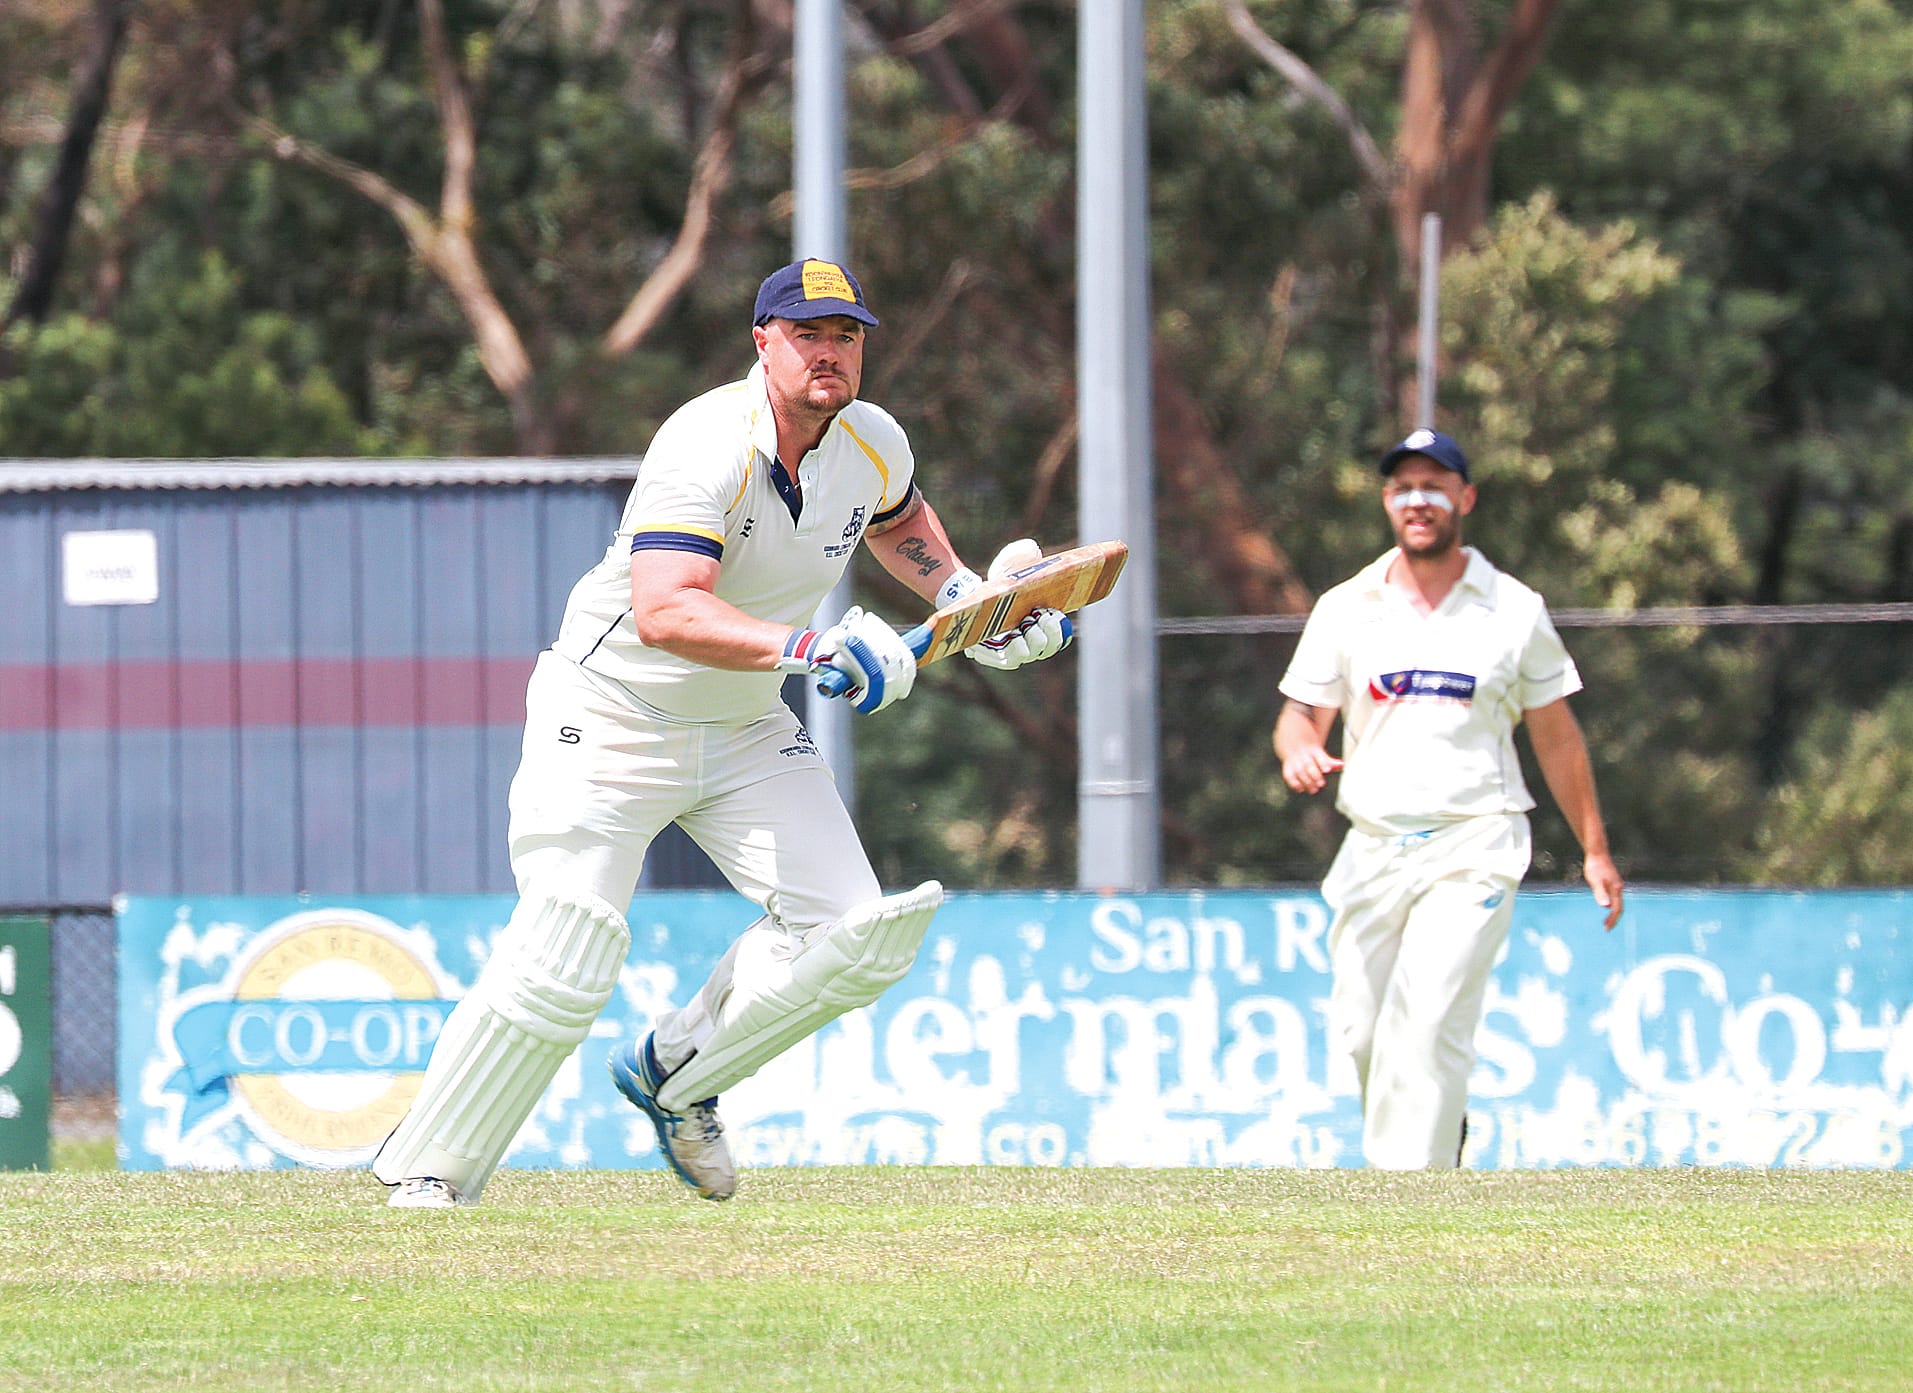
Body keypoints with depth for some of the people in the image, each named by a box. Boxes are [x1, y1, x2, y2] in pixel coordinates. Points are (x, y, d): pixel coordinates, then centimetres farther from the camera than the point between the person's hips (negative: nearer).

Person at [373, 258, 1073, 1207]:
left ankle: (674, 1077, 13)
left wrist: (965, 601, 8)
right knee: (564, 967, -17)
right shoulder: (710, 446, -26)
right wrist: (802, 649, -50)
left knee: (856, 936, -9)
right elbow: (662, 612, -40)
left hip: (746, 734, 7)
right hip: (612, 724, -6)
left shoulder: (873, 447, -3)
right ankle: (427, 1167, 1)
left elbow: (896, 520, 24)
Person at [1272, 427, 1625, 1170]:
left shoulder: (1515, 612, 7)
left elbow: (1556, 735, 12)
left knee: (1428, 1022, -18)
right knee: (1359, 1028, 2)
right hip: (1373, 849, 3)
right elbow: (1300, 715, 7)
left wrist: (1594, 849, 11)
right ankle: (1442, 1131, 29)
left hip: (1474, 847, -3)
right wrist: (1300, 752, -18)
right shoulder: (1346, 608, 10)